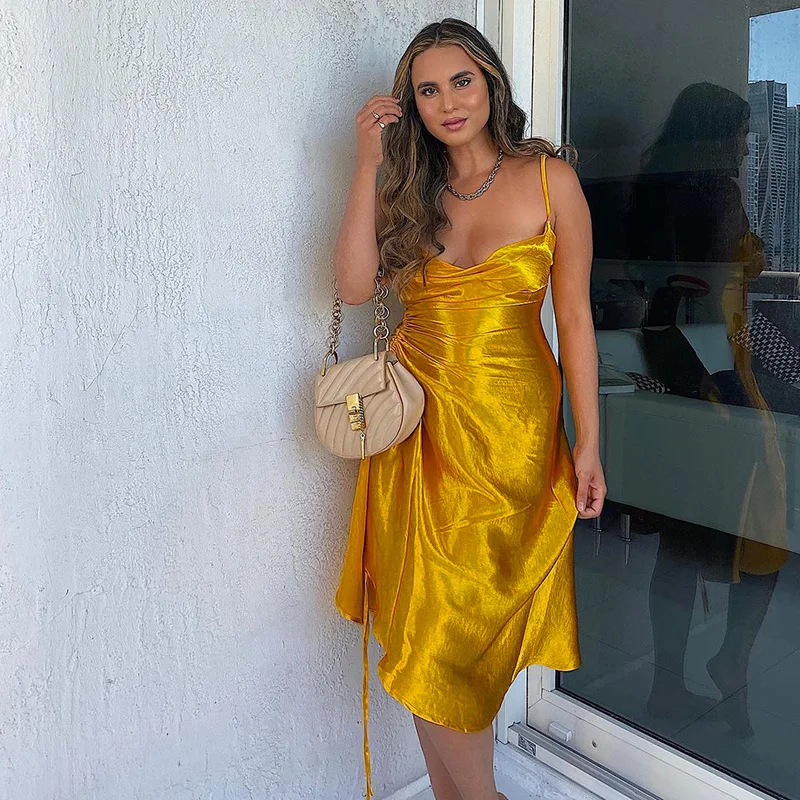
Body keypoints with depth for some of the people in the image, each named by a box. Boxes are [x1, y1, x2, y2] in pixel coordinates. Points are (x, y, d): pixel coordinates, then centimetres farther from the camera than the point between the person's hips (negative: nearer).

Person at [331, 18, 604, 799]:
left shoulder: (550, 179, 1)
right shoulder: (409, 185, 10)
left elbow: (574, 316, 0)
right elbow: (354, 285, -4)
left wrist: (588, 444, -3)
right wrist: (369, 165, -6)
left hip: (509, 427, -2)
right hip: (416, 424, 3)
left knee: (467, 624, 2)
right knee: (427, 626, 5)